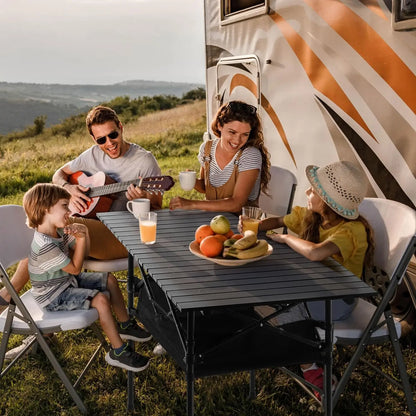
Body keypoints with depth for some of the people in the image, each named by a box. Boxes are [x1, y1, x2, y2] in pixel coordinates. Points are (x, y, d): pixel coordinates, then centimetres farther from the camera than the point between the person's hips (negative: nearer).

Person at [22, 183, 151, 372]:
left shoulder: (59, 231, -2)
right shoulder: (45, 246, -32)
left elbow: (83, 253, 10)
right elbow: (75, 268, -21)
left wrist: (84, 234, -10)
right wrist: (80, 239, -17)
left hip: (68, 281, 10)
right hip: (55, 296, -10)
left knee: (109, 279, 13)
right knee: (101, 299, -25)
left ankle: (125, 325, 30)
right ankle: (118, 352, -13)